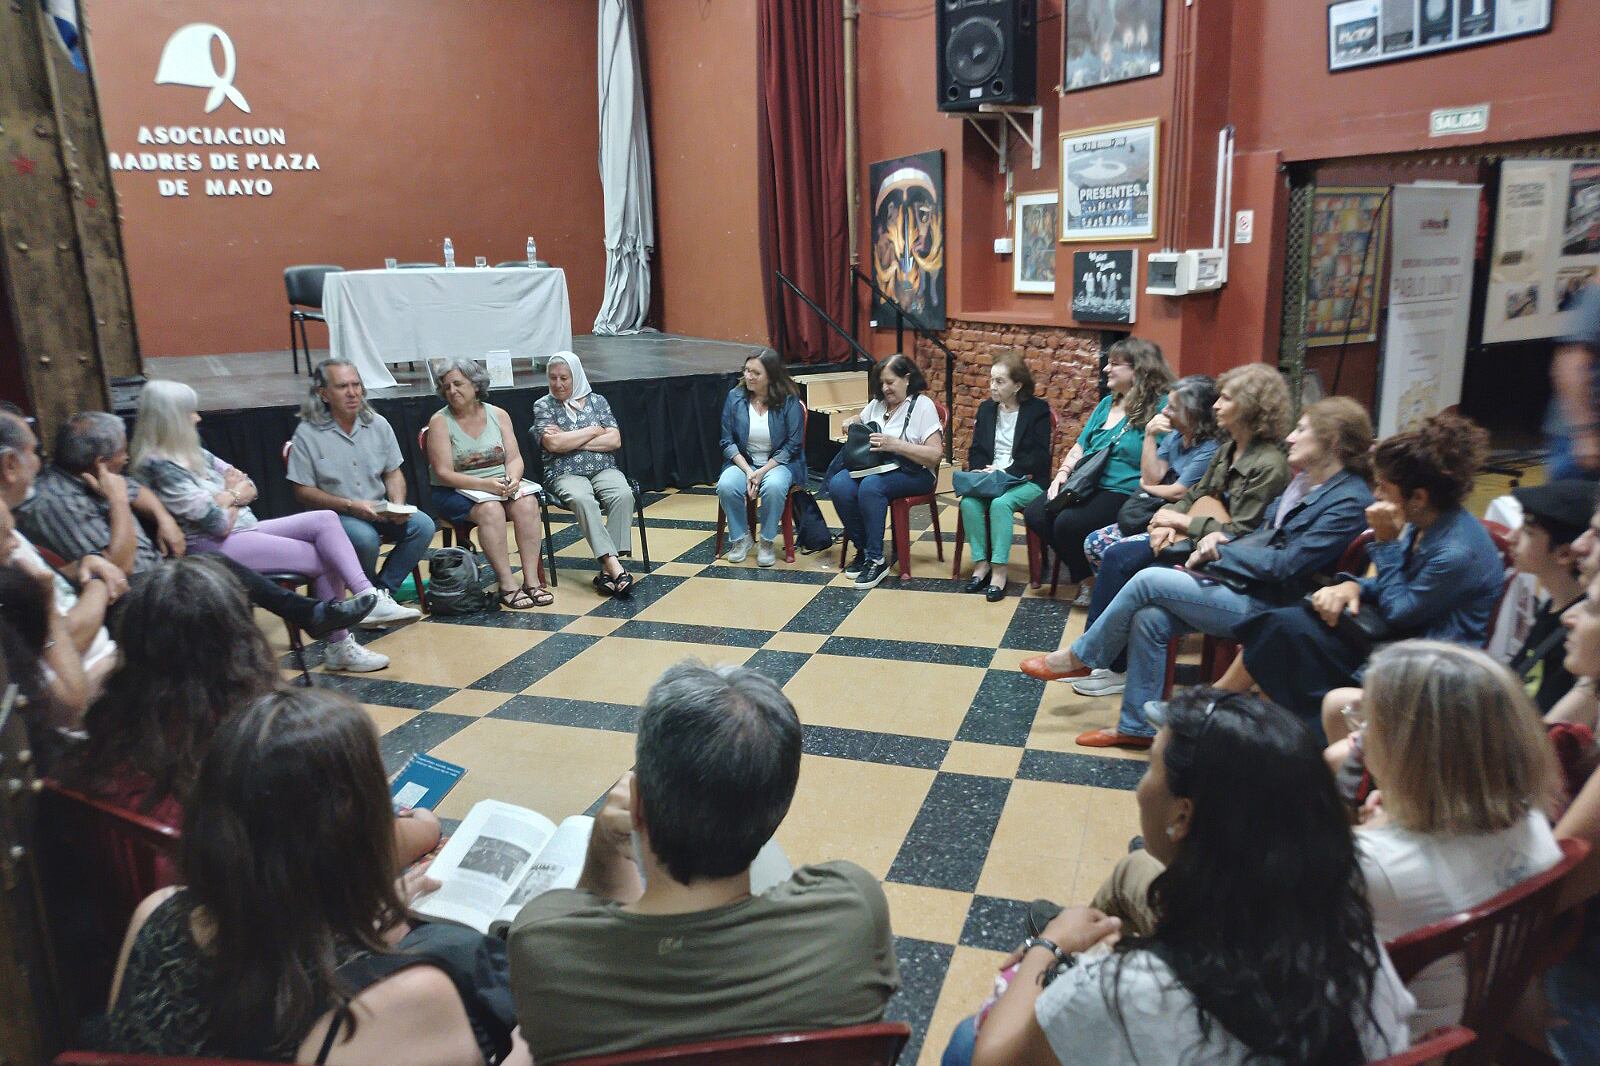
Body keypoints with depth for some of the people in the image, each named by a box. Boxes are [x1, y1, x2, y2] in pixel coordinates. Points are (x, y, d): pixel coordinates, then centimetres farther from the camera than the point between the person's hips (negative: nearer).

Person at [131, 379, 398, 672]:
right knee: (327, 560, -14)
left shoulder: (194, 455, 14)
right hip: (215, 548, -9)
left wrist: (229, 495, -6)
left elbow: (249, 488, 16)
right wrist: (235, 495, 2)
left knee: (325, 519, -12)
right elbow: (218, 523, -17)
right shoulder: (161, 467, -15)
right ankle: (338, 646, -9)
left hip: (245, 530, 9)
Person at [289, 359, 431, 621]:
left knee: (422, 525, -19)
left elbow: (393, 473, 12)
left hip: (378, 511, 5)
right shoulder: (308, 433, -8)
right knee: (364, 538, -35)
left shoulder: (378, 424, 6)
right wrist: (351, 506, -19)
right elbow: (303, 492, -8)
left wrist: (398, 506, -8)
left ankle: (382, 591, -10)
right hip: (333, 514, -5)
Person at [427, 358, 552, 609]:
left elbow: (514, 458, 4)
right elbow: (443, 473, -11)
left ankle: (532, 579, -26)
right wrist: (484, 484, -24)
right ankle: (507, 584, -30)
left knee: (527, 503, -27)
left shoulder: (498, 415, 7)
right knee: (490, 509, -34)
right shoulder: (440, 421, -3)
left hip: (500, 484, 3)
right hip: (455, 492, -3)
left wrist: (512, 479, -19)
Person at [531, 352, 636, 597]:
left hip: (603, 469, 2)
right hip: (566, 474, -2)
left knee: (623, 495, -32)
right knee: (582, 500, -37)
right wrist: (593, 431, -1)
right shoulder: (543, 405, 8)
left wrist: (570, 440, -5)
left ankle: (608, 570, -35)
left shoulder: (597, 400, 13)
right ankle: (614, 565, -43)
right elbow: (553, 443, -9)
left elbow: (615, 440, 1)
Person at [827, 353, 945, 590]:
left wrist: (895, 444, -24)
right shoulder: (877, 403, 14)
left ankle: (875, 560, -26)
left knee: (870, 486, -36)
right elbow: (859, 420, 35)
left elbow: (935, 455, -14)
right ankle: (863, 549, -10)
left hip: (914, 473, -6)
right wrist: (852, 422, 8)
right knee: (838, 485, -25)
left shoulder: (922, 405, -5)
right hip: (874, 465, 6)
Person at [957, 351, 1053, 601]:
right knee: (968, 502, -27)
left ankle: (999, 572, -29)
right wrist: (982, 472, -7)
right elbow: (975, 450, 14)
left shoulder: (1038, 410, -1)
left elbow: (1039, 456, -9)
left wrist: (1006, 472, -18)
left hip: (1026, 481, -4)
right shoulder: (986, 408, 14)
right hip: (989, 478, 4)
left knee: (1000, 503, -34)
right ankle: (981, 564, -18)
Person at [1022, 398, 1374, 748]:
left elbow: (1285, 565, -19)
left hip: (1263, 605, -8)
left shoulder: (1350, 501, -12)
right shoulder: (1303, 481, 16)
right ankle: (1137, 727, -2)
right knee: (1149, 618, -14)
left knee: (1148, 580, -19)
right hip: (1238, 582, 8)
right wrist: (1222, 536, 0)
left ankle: (1080, 657, 0)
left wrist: (1220, 551, -12)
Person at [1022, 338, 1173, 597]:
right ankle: (1081, 570, 8)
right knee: (1035, 514, -10)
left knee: (1068, 523, -28)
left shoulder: (1160, 408, -7)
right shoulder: (1107, 403, 18)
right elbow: (1081, 446, 20)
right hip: (1083, 485, 8)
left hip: (1123, 492, -8)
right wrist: (1062, 474, 6)